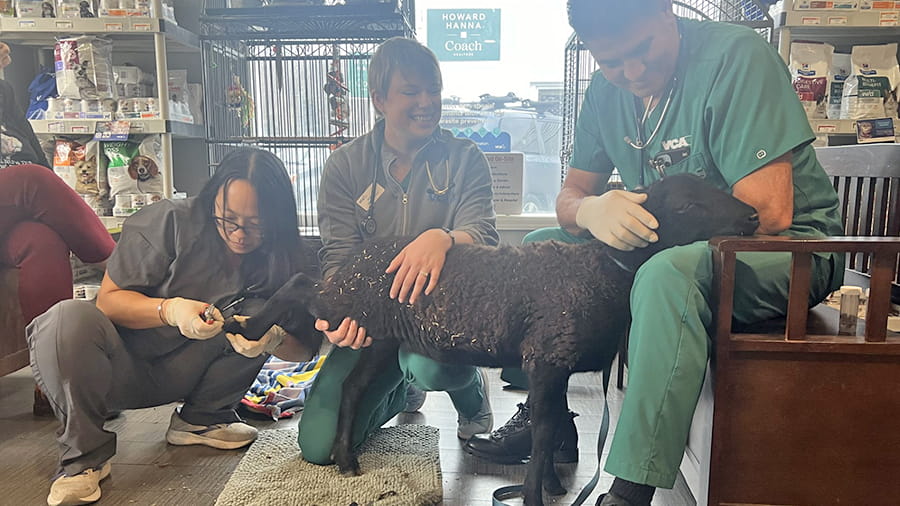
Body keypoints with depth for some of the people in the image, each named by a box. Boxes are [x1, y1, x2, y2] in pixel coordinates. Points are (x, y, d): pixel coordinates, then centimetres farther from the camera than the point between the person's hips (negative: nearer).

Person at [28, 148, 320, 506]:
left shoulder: (280, 259, -9)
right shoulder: (169, 222, -18)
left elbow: (304, 348, -12)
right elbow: (108, 300, -13)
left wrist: (274, 337, -36)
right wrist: (168, 310, -33)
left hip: (183, 373, 2)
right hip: (122, 365, -2)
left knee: (258, 313, -22)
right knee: (71, 318, -32)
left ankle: (199, 419, -2)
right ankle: (83, 454, -14)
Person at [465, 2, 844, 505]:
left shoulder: (736, 56, -19)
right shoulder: (608, 88, 2)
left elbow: (769, 212, -25)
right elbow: (570, 195, 3)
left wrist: (644, 220, -19)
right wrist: (591, 210, -22)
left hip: (791, 250, -6)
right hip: (672, 248, 7)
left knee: (668, 274, -38)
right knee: (539, 247, 0)